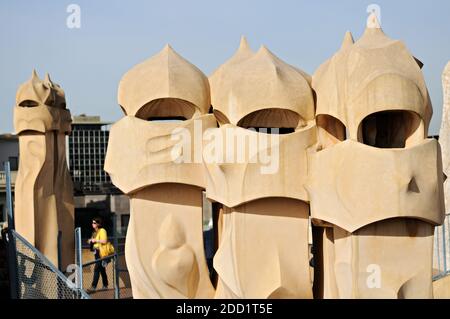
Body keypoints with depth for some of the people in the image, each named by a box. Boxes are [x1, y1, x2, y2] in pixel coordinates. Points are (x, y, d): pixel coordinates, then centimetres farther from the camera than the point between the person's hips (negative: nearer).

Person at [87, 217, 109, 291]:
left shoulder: (102, 231, -10)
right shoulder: (95, 232, 18)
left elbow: (104, 241, -20)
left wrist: (95, 240, -16)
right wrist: (91, 241, 10)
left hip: (101, 252, -10)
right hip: (97, 252, 10)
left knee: (97, 269, -13)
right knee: (102, 269, 12)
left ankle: (93, 286, -16)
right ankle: (105, 285, 17)